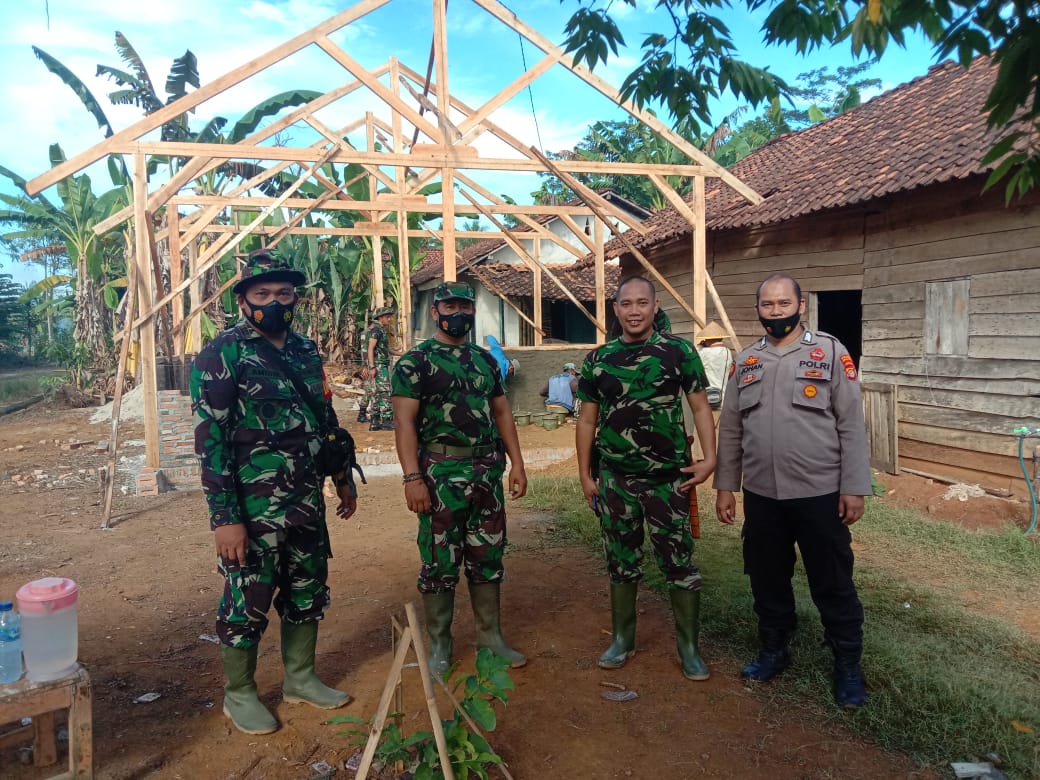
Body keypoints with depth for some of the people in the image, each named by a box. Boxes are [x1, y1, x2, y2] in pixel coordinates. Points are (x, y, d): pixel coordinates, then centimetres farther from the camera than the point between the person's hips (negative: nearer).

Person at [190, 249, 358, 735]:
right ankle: (239, 695, 27)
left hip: (307, 499, 7)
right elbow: (210, 440, -15)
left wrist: (344, 479, 18)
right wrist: (224, 517, -19)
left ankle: (300, 678, 35)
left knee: (308, 591, 16)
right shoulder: (221, 355, -11)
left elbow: (326, 420, 17)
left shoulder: (306, 351, 9)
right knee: (249, 600, 6)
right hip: (252, 506, -6)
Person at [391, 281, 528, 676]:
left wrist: (517, 463, 8)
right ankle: (439, 644, 19)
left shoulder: (486, 360, 13)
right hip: (441, 473, -5)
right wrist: (412, 477, -19)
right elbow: (405, 422, -11)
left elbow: (502, 413, 15)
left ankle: (490, 635, 27)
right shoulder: (415, 362, -5)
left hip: (488, 470, 5)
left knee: (487, 557, 13)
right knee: (440, 561, 4)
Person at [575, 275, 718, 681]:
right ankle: (622, 638, 29)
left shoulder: (679, 351, -4)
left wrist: (709, 458, -12)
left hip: (669, 478, -2)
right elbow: (587, 420, 7)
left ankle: (689, 647, 20)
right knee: (621, 562, 13)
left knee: (679, 563, 4)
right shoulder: (599, 359, 2)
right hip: (614, 479, 2)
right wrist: (585, 474, 5)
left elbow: (700, 407, -1)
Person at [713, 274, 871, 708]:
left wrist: (854, 487, -9)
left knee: (833, 584, 7)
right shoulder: (745, 361, 8)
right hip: (760, 495, 4)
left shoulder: (830, 352, -3)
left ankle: (847, 665, 25)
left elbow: (851, 425, -5)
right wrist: (725, 486, 8)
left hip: (820, 493, -3)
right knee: (767, 579, 16)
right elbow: (730, 429, 10)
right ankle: (773, 651, 34)